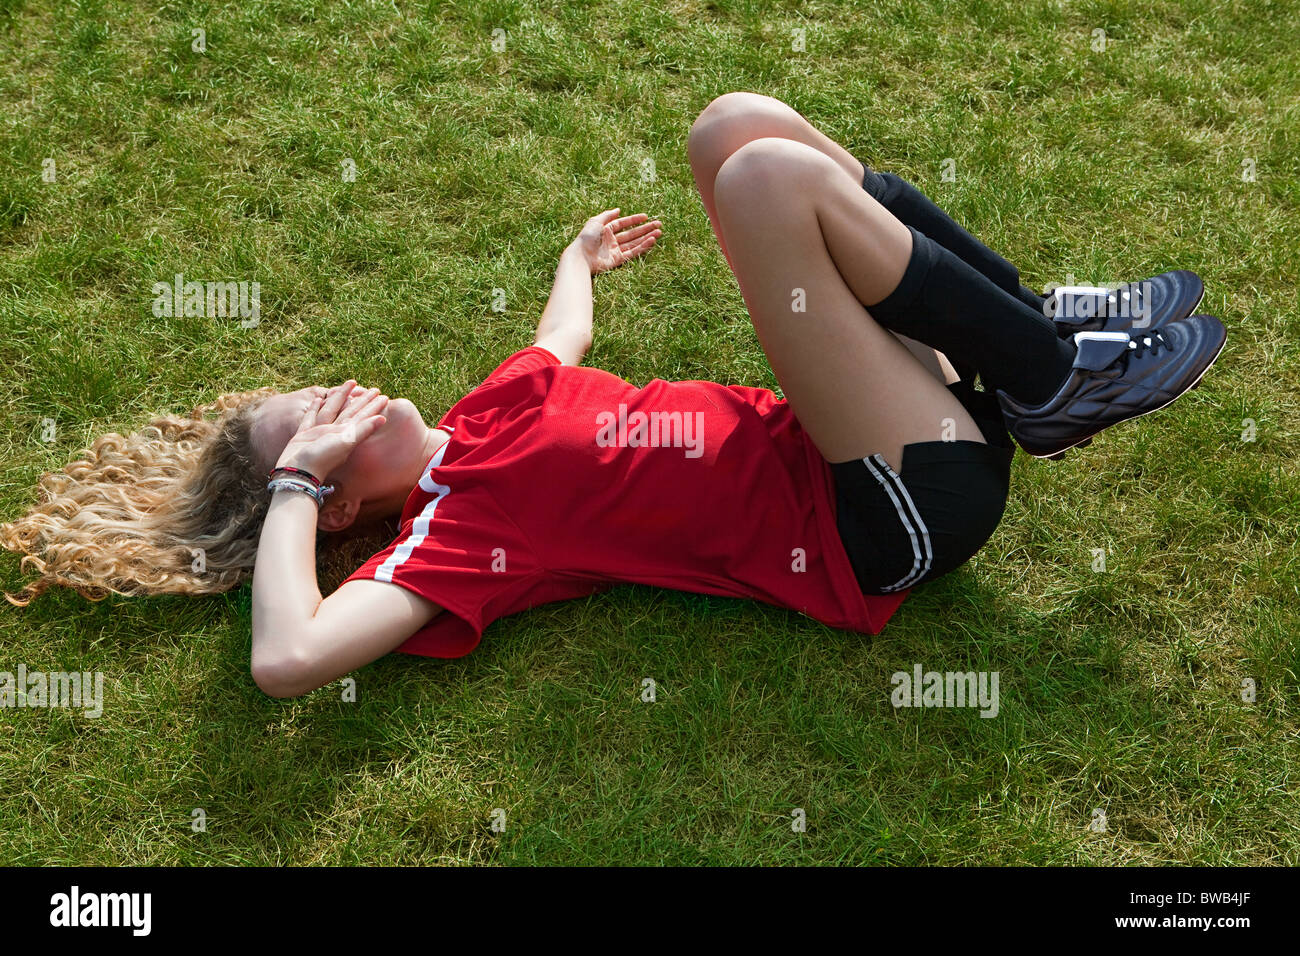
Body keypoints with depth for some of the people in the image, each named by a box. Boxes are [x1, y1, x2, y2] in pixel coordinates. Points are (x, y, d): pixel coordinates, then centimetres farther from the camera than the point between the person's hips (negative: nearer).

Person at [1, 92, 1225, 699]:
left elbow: (564, 337, 34)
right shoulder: (443, 536, -10)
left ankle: (1046, 333, 1)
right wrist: (290, 489, -12)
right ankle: (1058, 378, -10)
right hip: (889, 527, -8)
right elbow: (288, 657, -25)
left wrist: (583, 252, 48)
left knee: (735, 126, 1)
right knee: (768, 178, -24)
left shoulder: (487, 414, 13)